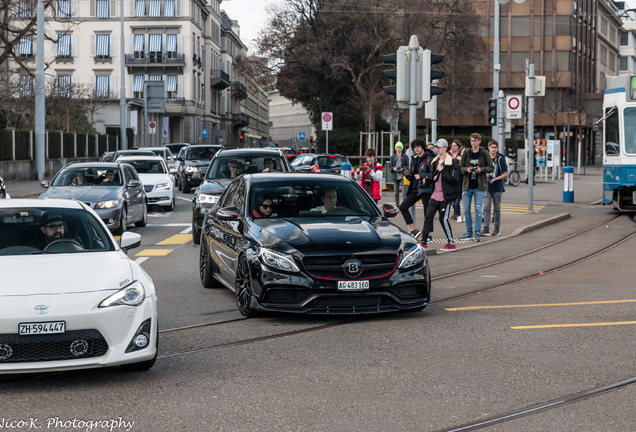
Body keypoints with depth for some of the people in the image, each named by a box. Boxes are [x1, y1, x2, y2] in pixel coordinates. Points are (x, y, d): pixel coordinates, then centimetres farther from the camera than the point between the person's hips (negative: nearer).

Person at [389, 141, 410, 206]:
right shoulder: (392, 157, 11)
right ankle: (397, 205, 15)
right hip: (395, 176, 3)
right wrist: (393, 168, -11)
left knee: (404, 191, -12)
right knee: (396, 192, 8)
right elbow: (390, 166, 10)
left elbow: (408, 166, 1)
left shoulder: (405, 157, 3)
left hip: (403, 176, -3)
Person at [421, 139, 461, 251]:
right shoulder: (434, 161, 13)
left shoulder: (452, 163, -10)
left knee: (443, 219, -4)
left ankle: (451, 244, 6)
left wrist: (442, 171, -18)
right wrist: (428, 179, 4)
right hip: (435, 195, 7)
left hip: (446, 196, -7)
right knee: (428, 217, 2)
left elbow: (454, 179, -18)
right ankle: (423, 241, 5)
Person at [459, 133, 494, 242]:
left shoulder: (484, 153, -1)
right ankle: (469, 233, 14)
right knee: (466, 210, 4)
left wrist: (482, 169, -16)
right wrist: (466, 169, -12)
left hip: (479, 186, -3)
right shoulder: (466, 154, 6)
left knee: (478, 210, -3)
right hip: (467, 185, 3)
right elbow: (460, 168, 9)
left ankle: (477, 233, 3)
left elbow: (491, 168, 2)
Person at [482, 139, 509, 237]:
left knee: (497, 208, 6)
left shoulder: (500, 159, -4)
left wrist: (494, 179, -14)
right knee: (486, 207, -6)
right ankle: (486, 229, -8)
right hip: (487, 186, 3)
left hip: (497, 187, -3)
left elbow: (505, 174, -4)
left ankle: (497, 228, 16)